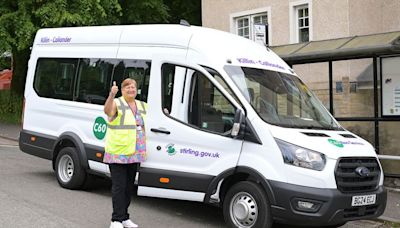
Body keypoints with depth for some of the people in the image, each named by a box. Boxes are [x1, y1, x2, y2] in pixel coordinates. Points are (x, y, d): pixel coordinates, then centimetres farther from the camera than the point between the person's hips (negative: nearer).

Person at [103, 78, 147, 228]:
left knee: (129, 186, 12)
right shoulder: (117, 103, -5)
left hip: (134, 154, 6)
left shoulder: (142, 106, 15)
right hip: (118, 153, -6)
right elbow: (107, 111, -27)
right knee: (119, 186, -7)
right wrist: (111, 95, -43)